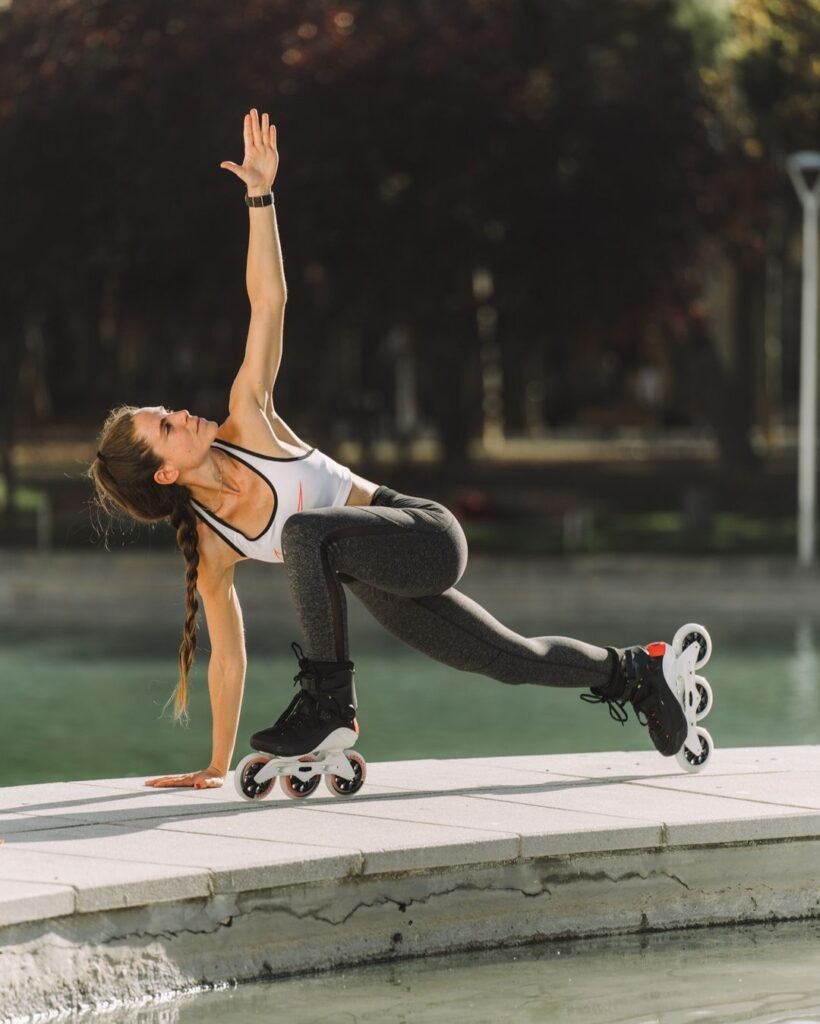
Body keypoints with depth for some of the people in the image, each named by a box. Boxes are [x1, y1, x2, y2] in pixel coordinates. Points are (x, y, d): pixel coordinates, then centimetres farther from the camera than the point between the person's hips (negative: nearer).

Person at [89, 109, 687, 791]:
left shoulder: (248, 422, -13)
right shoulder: (210, 549, -9)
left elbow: (268, 302, -16)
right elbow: (228, 654, -1)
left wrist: (260, 195, -24)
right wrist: (216, 765, 0)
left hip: (428, 538, -4)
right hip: (386, 587, 4)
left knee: (308, 532, -33)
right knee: (513, 660, 15)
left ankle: (329, 700, -21)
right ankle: (631, 672, 45)